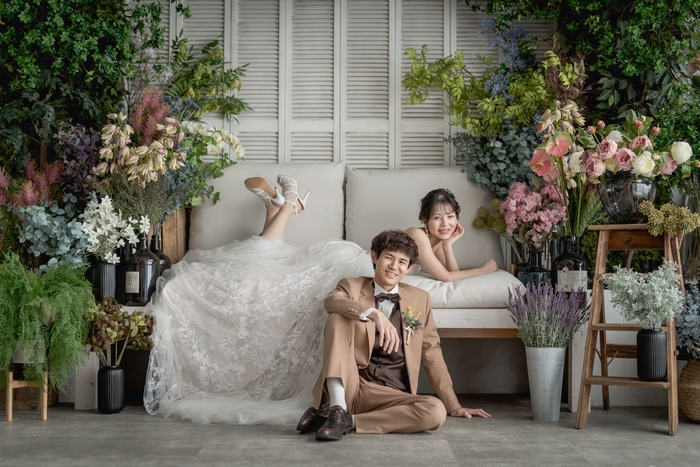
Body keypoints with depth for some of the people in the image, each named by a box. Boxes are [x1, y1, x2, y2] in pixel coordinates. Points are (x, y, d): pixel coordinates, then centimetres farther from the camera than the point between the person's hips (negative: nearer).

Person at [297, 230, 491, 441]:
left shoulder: (419, 299, 13)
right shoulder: (352, 286, 8)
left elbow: (430, 353, 15)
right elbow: (331, 301, -16)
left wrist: (453, 406, 11)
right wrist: (375, 314, -32)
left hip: (389, 394, 1)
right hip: (347, 386, -1)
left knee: (436, 411, -29)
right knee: (338, 318, -20)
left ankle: (349, 421, -24)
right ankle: (337, 410, -31)